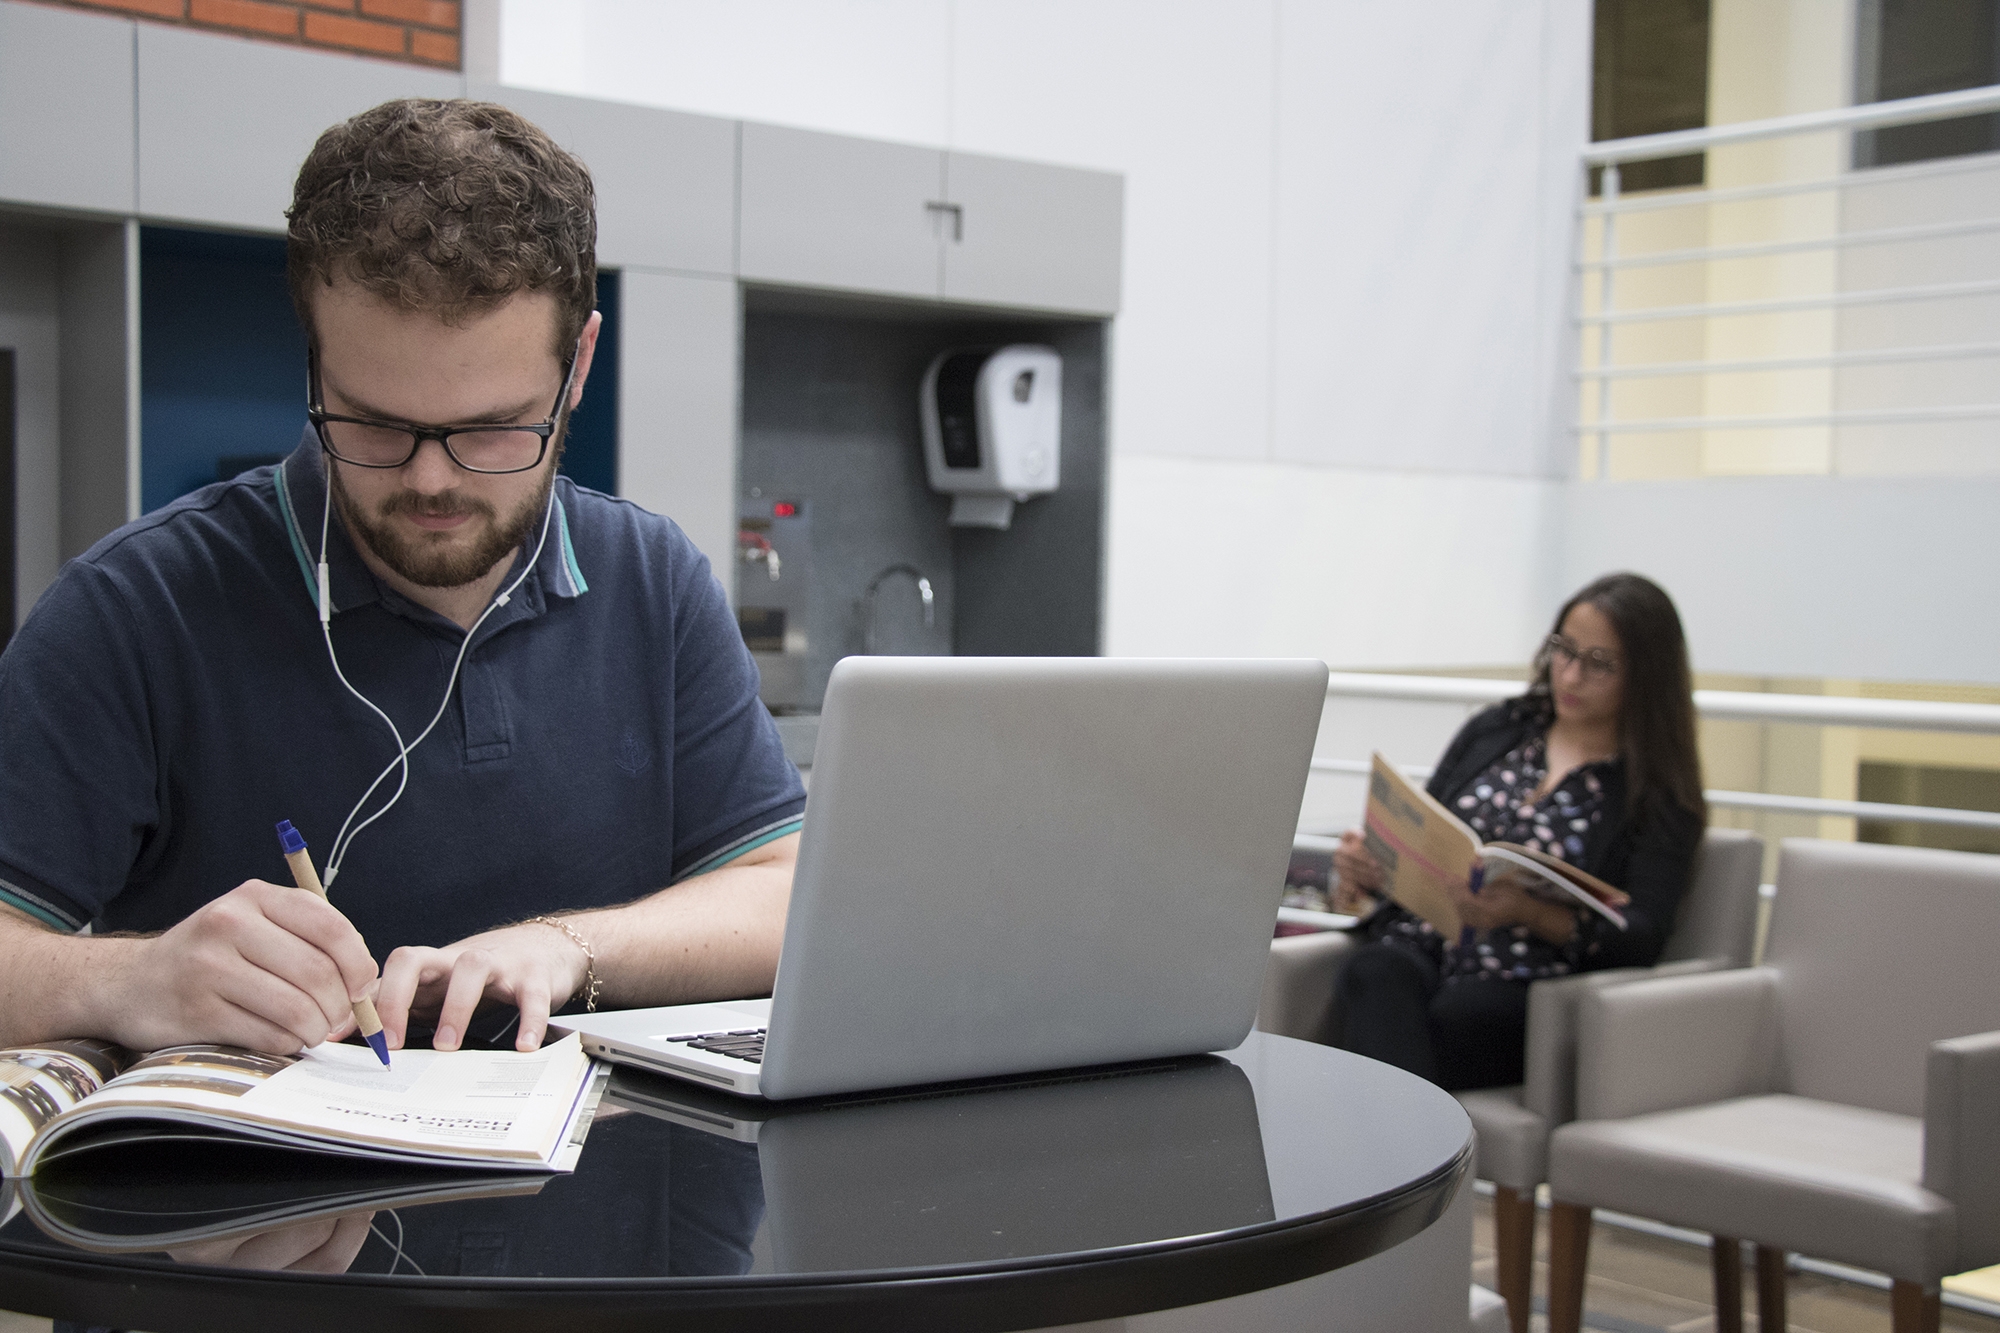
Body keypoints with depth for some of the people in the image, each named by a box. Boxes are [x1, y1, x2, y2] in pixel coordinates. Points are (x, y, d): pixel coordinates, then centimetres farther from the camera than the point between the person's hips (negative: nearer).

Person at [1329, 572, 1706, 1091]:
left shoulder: (1659, 795, 9)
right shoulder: (1495, 730, 22)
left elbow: (1641, 939, -3)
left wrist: (1527, 912, -22)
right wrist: (1370, 867, -1)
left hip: (1518, 989, -3)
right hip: (1418, 946, 3)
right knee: (1376, 974, -36)